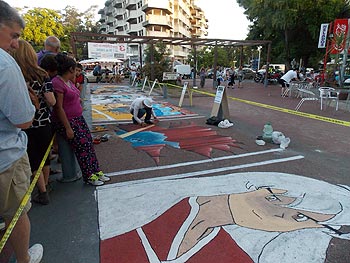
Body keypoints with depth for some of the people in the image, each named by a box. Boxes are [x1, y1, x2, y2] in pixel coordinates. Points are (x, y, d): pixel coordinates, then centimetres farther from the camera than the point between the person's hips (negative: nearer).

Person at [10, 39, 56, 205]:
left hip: (26, 126, -2)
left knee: (34, 160, 11)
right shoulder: (42, 75, -8)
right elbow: (51, 101, -13)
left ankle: (43, 193, 19)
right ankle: (45, 186, 35)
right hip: (44, 124, 2)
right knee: (45, 156, 19)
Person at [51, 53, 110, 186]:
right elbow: (58, 107, -21)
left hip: (78, 118, 9)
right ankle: (89, 176, 6)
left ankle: (96, 171, 17)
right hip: (67, 121, -9)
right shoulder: (57, 83, -18)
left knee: (89, 143, 7)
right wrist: (67, 128, -21)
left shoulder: (69, 82, 12)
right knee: (82, 146, -8)